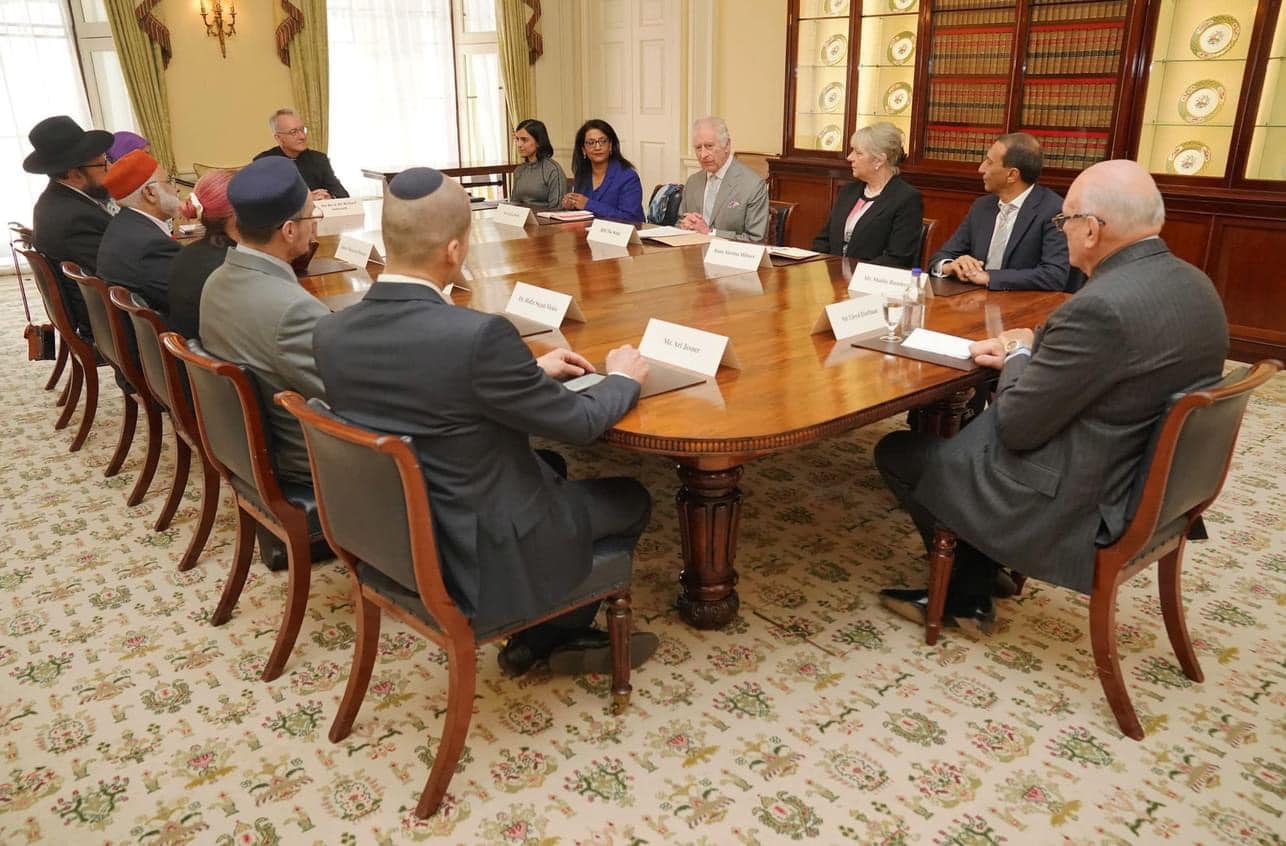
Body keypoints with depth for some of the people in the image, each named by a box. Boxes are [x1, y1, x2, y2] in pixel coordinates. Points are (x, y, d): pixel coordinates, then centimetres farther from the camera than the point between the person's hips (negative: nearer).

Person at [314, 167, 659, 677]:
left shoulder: (332, 332, -8)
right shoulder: (478, 334, -31)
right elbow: (578, 423, -16)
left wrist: (532, 372, 12)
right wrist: (623, 378, 4)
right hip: (480, 559, -7)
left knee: (550, 466, 30)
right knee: (630, 500, 18)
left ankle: (539, 633, 37)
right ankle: (561, 635, 38)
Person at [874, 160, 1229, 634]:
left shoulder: (1102, 306, -30)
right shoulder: (1193, 284, 0)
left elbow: (1017, 427, -23)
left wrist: (1018, 355, -5)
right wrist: (1024, 354, 4)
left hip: (1074, 505, -9)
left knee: (895, 452, 7)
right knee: (974, 422, 26)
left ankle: (964, 593, 30)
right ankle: (965, 597, 27)